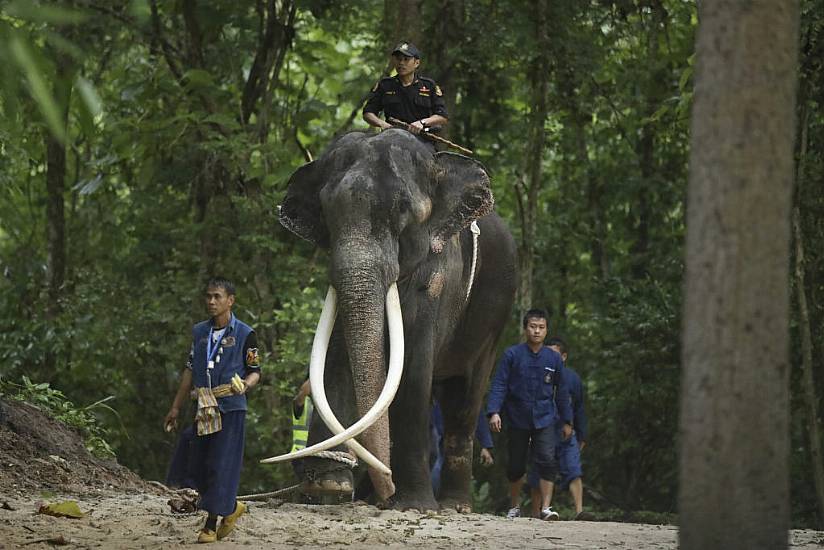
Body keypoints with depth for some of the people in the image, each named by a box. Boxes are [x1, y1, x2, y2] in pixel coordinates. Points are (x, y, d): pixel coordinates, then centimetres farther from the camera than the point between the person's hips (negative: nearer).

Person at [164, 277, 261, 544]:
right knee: (199, 467, 6)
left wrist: (245, 384, -23)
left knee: (221, 466, -7)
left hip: (231, 408, -6)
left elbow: (255, 371, 0)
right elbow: (190, 370, 17)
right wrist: (176, 407, 17)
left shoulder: (244, 334, -3)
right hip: (204, 409, 6)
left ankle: (211, 525, -3)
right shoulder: (199, 331, 12)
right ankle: (232, 507, 25)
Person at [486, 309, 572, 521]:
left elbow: (562, 391, 12)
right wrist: (494, 412, -18)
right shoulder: (512, 355, -3)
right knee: (516, 465, 9)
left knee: (547, 461, -15)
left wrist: (567, 421, 14)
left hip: (545, 420, 1)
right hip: (517, 419, -1)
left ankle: (546, 507, -14)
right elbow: (499, 385, -5)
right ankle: (514, 506, 27)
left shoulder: (553, 358, 4)